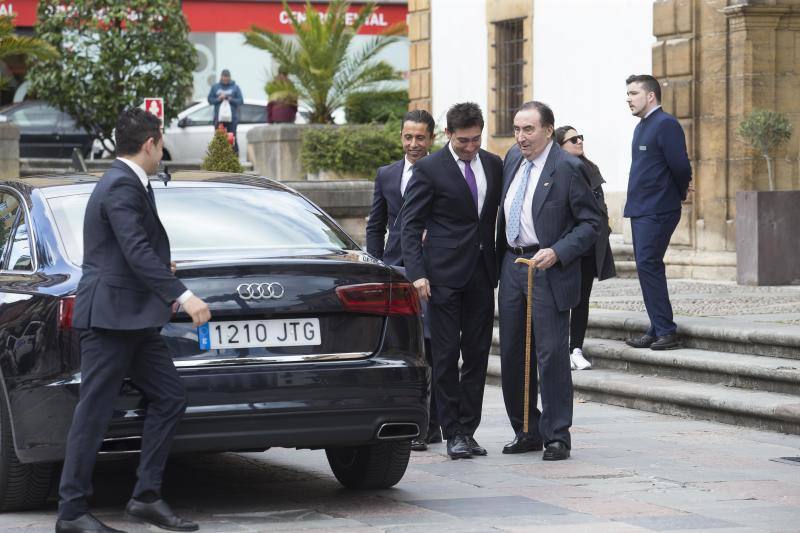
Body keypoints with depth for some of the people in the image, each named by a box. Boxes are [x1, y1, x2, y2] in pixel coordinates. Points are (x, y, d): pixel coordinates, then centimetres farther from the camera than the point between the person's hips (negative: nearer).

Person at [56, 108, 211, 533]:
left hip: (134, 320, 10)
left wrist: (160, 267, 38)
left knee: (169, 399, 7)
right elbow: (137, 251, -25)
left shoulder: (126, 182, 16)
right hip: (110, 314, -10)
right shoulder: (122, 187, -15)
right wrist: (180, 295, -29)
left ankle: (147, 497, 9)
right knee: (94, 414, -6)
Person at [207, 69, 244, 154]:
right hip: (218, 118, 2)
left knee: (232, 138, -8)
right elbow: (210, 99, 9)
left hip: (232, 118, -2)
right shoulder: (215, 87, 13)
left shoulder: (235, 87, 8)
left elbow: (240, 101, 2)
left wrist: (231, 99, -12)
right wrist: (218, 99, -8)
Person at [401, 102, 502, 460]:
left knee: (477, 354, 6)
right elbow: (411, 226, -6)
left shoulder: (493, 165, 9)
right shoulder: (429, 169, -6)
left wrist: (500, 265, 9)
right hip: (445, 276, -5)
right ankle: (453, 433, 3)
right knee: (446, 356, -2)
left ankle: (468, 429, 12)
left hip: (482, 274, 5)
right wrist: (417, 273, -16)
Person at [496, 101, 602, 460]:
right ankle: (526, 431, 21)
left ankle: (556, 436, 1)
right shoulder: (513, 159, 10)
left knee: (552, 353, -6)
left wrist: (557, 253, -20)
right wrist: (498, 259, 14)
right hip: (511, 265, 7)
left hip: (548, 269, -7)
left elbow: (591, 222, -9)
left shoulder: (567, 168, -11)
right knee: (512, 354, 10)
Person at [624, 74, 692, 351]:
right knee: (647, 267, 10)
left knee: (648, 265, -14)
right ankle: (658, 330, 14)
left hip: (657, 211, -10)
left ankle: (666, 332, -12)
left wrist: (680, 193, 0)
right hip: (640, 210, 10)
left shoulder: (666, 125, -13)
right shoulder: (642, 127, 16)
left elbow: (680, 166, -17)